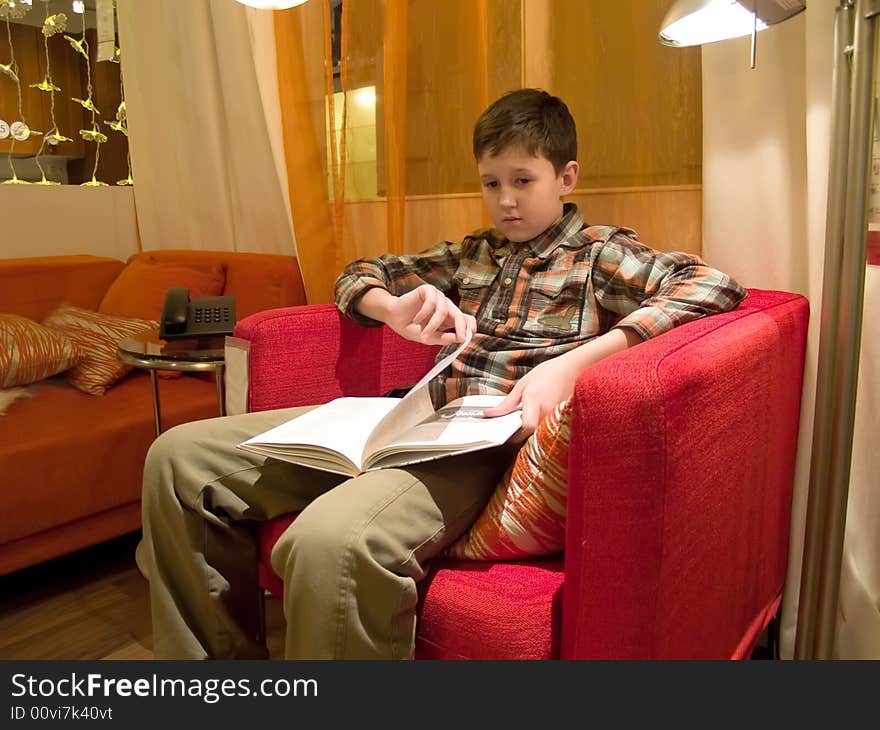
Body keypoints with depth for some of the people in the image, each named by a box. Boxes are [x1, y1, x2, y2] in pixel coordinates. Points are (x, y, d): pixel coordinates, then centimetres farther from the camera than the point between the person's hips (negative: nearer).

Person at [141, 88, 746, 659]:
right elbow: (359, 275, 30)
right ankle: (226, 654, 7)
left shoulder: (600, 252, 10)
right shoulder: (472, 254, 25)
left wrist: (572, 361, -20)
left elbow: (715, 285, -8)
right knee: (180, 456, -3)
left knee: (329, 539, -39)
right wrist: (395, 309, 3)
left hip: (496, 439, -6)